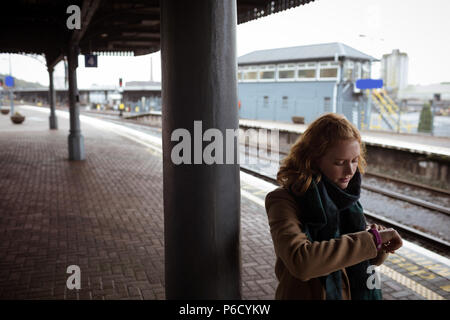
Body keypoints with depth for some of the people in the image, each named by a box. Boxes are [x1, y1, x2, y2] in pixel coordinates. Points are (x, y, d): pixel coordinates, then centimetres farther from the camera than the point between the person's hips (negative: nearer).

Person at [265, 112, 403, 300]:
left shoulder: (345, 196, -3)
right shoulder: (284, 200, -21)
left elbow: (369, 259, 6)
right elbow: (300, 261, -36)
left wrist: (379, 248, -16)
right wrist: (370, 239, -32)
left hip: (354, 293, 5)